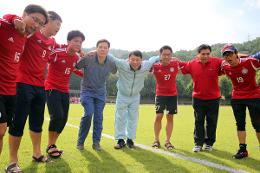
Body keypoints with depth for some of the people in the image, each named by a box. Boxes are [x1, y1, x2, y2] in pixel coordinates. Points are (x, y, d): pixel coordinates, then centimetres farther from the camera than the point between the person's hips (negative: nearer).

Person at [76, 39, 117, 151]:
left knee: (99, 118, 1)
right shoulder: (87, 59, -16)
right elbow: (75, 66, -7)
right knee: (88, 114, -16)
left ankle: (96, 142, 16)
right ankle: (80, 142, 2)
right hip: (87, 91, -3)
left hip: (101, 93, 3)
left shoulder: (111, 64, -4)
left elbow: (115, 72, 19)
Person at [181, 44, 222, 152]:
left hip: (213, 98, -1)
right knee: (198, 121, 8)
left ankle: (209, 143, 25)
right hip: (198, 98, 1)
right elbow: (181, 69, 9)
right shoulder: (192, 64, -5)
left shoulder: (217, 62, -11)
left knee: (211, 122, 10)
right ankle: (198, 143, 18)